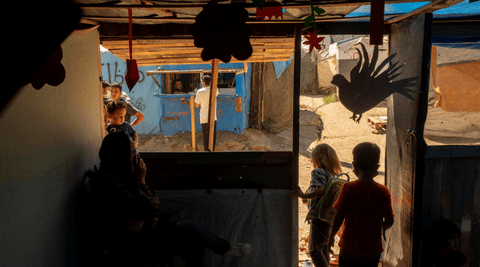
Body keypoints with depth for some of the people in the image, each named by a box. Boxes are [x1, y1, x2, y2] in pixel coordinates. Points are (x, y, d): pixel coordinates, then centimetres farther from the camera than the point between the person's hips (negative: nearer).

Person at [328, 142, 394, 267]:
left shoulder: (348, 189, -14)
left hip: (350, 247, -1)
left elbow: (339, 217, -12)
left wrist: (331, 236, 3)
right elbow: (389, 221, -8)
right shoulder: (383, 191, -9)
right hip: (373, 248, 2)